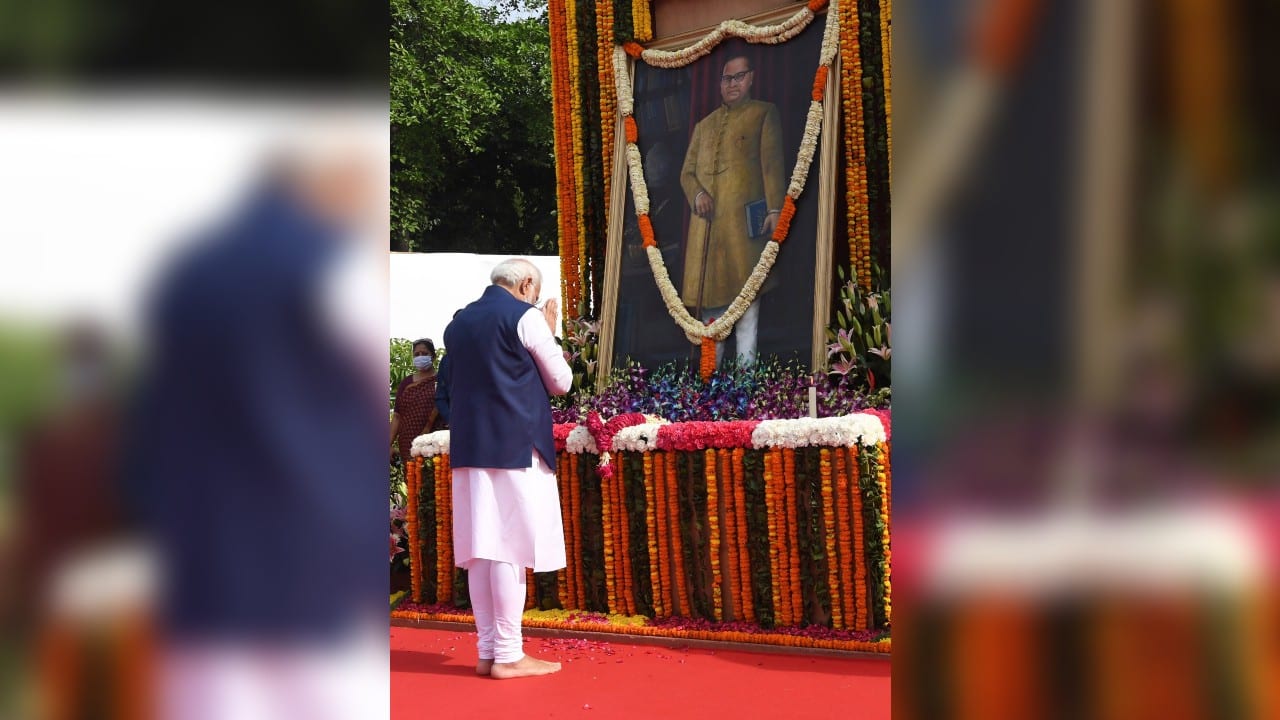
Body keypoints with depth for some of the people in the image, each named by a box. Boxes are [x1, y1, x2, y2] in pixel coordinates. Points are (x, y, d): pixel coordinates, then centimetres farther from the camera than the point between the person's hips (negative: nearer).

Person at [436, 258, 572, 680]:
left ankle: (487, 651, 10)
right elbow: (561, 383, 1)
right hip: (515, 445, -6)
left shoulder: (459, 322, 13)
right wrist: (549, 334, 13)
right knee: (512, 548, -5)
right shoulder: (525, 316, -6)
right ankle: (508, 655, -4)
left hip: (468, 446, 7)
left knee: (480, 548, 7)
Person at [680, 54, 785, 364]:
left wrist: (774, 209, -11)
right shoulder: (704, 125, 25)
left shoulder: (763, 113, 11)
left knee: (745, 289, -9)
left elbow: (772, 163, 0)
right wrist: (697, 194, -3)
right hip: (707, 221, 5)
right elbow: (687, 172, 20)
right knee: (709, 292, 3)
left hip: (744, 218, -5)